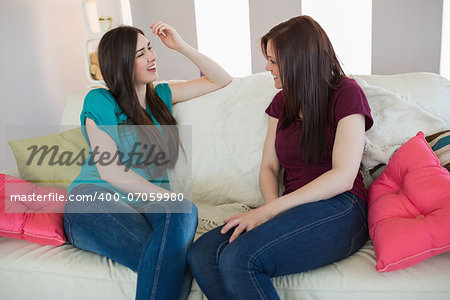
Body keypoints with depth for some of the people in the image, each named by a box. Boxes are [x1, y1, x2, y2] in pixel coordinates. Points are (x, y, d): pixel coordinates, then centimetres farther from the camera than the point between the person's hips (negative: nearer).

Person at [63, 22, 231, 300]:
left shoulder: (159, 96, 19)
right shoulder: (99, 101, 4)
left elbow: (221, 79, 22)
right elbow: (109, 171, -8)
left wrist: (182, 46, 11)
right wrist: (169, 196, -16)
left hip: (148, 204, 5)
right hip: (95, 198, -4)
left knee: (184, 210, -35)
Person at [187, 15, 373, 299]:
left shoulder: (346, 93, -2)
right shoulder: (282, 101, 19)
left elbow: (343, 177, -12)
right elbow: (269, 166, 14)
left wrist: (269, 210, -16)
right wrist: (273, 209, -8)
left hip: (339, 208, -6)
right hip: (293, 211, 6)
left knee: (238, 259, -31)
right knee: (200, 255, -21)